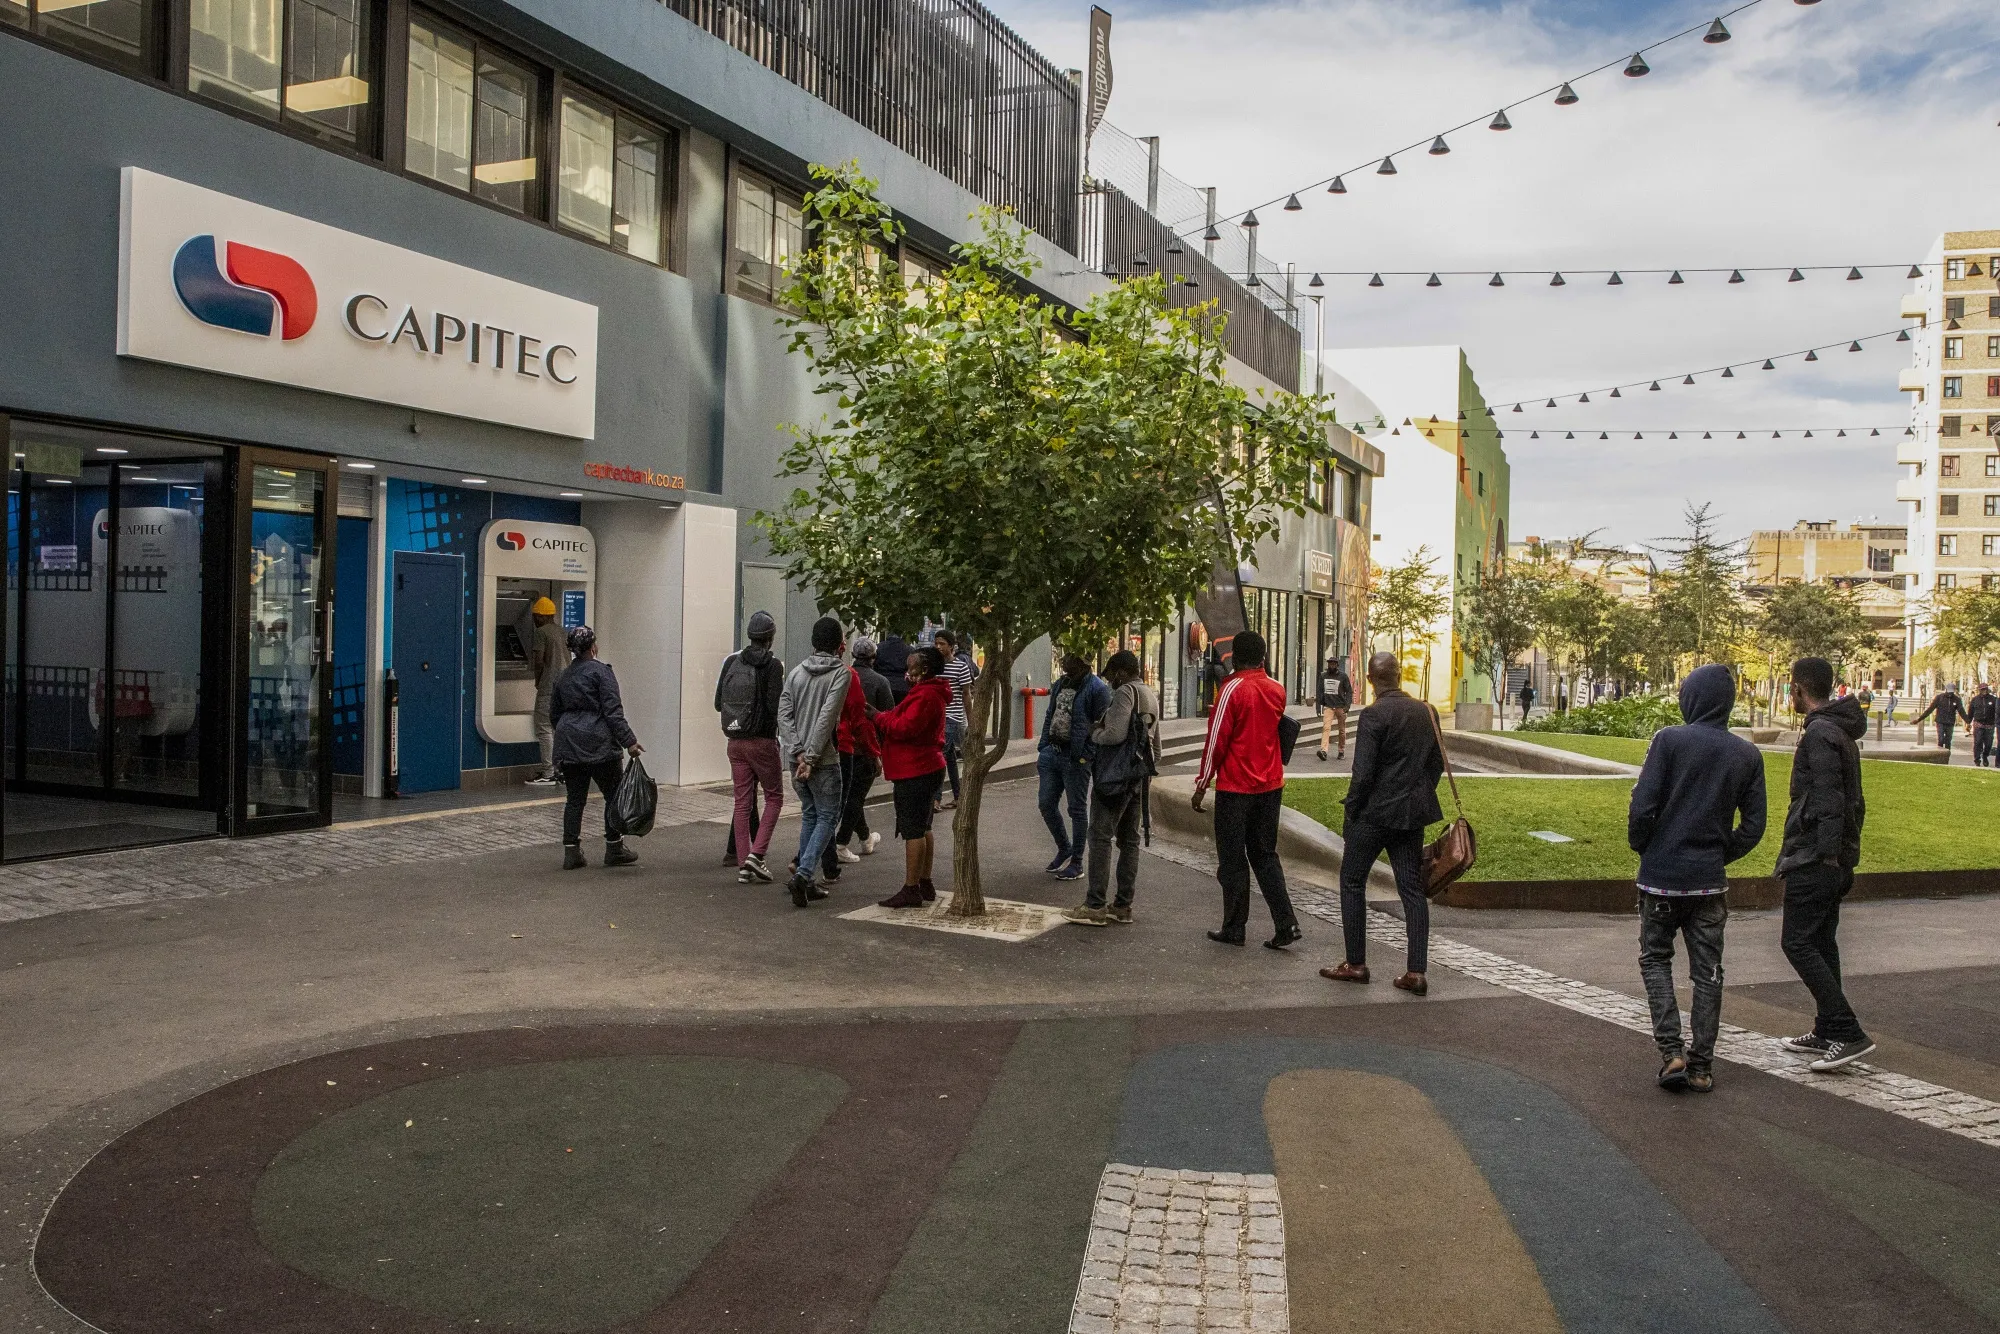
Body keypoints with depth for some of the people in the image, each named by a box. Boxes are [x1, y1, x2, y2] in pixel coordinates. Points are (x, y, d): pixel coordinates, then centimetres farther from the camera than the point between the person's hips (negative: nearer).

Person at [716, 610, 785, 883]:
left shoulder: (731, 661, 6)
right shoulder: (772, 664, -10)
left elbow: (718, 703, 8)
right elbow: (775, 706, -16)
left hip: (735, 742, 5)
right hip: (762, 740, -5)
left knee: (742, 802, 9)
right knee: (774, 797, 9)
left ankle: (743, 864, 9)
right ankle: (756, 853, -6)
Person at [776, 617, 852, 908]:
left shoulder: (797, 672, 8)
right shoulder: (841, 672, -7)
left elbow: (783, 714, -1)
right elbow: (827, 717, -16)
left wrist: (798, 753, -6)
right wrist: (811, 757, -15)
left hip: (796, 757, 6)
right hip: (824, 759, -6)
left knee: (809, 815, 18)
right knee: (828, 817, 4)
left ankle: (805, 882, 17)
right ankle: (802, 873, -14)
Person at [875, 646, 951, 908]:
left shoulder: (925, 695, -17)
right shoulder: (931, 693, 18)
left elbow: (905, 728, -24)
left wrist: (879, 718, -10)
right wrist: (885, 717, 4)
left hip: (916, 773, -11)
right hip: (926, 768, 11)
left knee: (913, 830, -8)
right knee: (922, 829, 17)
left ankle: (911, 889, -6)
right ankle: (924, 884, 25)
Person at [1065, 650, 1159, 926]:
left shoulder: (1125, 693, -12)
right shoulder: (1151, 696, 18)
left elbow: (1115, 734, -22)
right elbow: (1155, 744, 23)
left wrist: (1094, 732, -4)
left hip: (1115, 776, -9)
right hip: (1138, 777, 9)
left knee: (1100, 837, -6)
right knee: (1129, 840, 10)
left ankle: (1095, 906, -7)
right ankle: (1123, 906, 13)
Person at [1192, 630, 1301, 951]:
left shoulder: (1232, 689, -13)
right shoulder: (1277, 690, 6)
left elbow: (1216, 740, -13)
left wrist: (1202, 784, -6)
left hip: (1236, 787, -6)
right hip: (1271, 785, 6)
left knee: (1232, 860, 4)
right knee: (1265, 855, 13)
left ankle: (1234, 928, 9)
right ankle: (1286, 924, 4)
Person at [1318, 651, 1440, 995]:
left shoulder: (1374, 714, -15)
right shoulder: (1427, 712, 5)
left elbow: (1363, 772, -16)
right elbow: (1436, 764, 11)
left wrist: (1351, 811, -5)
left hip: (1375, 812, -6)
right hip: (1413, 813, 6)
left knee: (1352, 882, 9)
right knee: (1412, 889, 8)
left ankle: (1356, 963, 12)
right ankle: (1416, 972, 6)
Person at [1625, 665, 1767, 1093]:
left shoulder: (1669, 740, -11)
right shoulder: (1748, 755, 3)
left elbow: (1642, 806, -15)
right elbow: (1753, 825, 3)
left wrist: (1642, 848, 2)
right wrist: (1722, 855, 15)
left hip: (1662, 874, -3)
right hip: (1710, 880, 3)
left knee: (1655, 959, 13)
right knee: (1707, 971, 12)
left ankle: (1671, 1051, 0)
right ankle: (1701, 1065, 15)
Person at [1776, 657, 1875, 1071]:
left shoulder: (1819, 733, -16)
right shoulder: (1843, 732, 16)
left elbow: (1829, 799, -22)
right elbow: (1853, 801, 20)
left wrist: (1827, 851, -22)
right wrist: (1843, 853, 21)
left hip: (1814, 856, -10)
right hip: (1836, 856, 10)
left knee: (1797, 942, -9)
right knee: (1822, 943, 15)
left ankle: (1848, 1033, -12)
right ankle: (1827, 1032, 21)